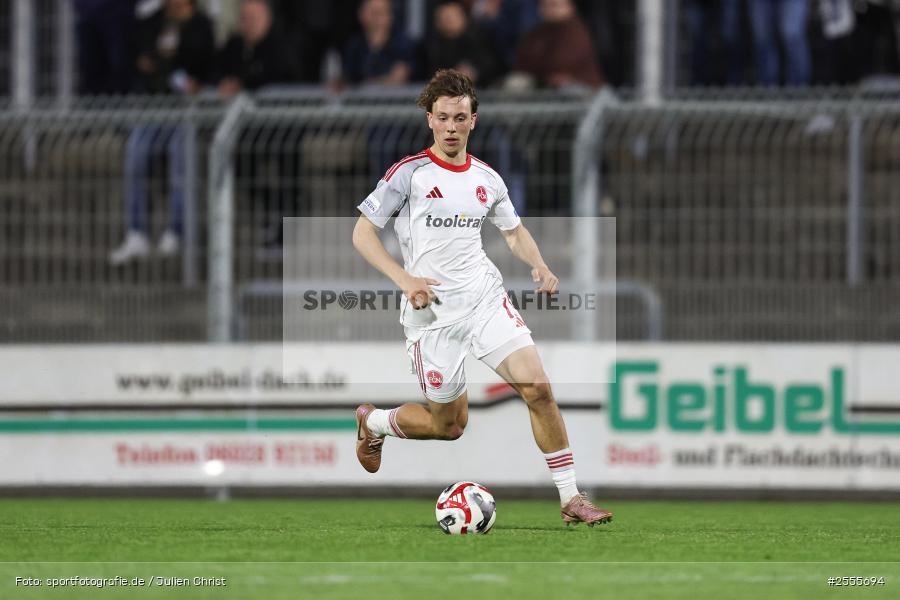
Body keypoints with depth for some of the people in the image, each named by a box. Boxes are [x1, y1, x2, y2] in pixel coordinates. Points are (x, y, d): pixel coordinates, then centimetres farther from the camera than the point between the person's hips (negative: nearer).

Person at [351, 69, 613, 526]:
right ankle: (372, 422, 36)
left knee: (537, 387, -15)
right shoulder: (409, 174, -6)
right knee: (449, 425, 4)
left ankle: (570, 499, -9)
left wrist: (539, 265, 2)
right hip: (433, 311, -4)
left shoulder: (486, 179, 8)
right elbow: (362, 233, -6)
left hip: (486, 299, 4)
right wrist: (404, 279, -18)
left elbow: (514, 231, 23)